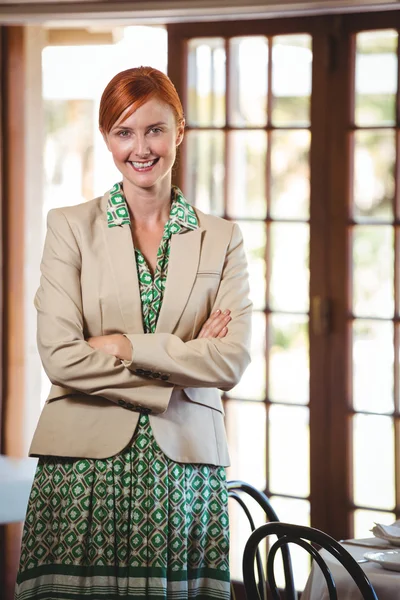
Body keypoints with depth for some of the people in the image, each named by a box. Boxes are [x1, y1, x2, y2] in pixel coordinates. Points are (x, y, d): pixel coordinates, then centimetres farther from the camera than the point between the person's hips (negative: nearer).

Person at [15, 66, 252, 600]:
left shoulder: (221, 240, 9)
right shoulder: (70, 227, 4)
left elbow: (233, 361, -3)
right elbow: (60, 357, -7)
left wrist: (127, 346, -10)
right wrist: (183, 360, -7)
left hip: (184, 466, 1)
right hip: (86, 463, -1)